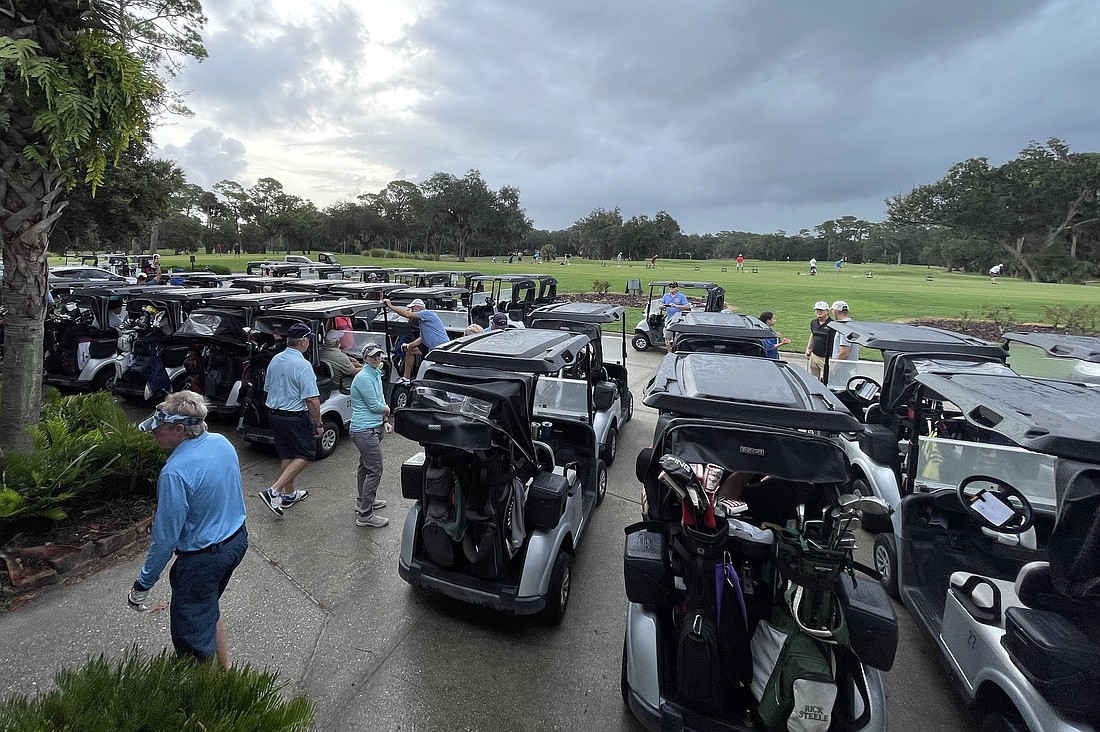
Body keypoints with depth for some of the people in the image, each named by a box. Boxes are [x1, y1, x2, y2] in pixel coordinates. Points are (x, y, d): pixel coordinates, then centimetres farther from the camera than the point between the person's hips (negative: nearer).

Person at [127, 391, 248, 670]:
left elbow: (166, 537, -20)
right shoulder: (222, 443, -5)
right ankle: (225, 669, 45)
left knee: (191, 635, 12)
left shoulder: (175, 472, -28)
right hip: (237, 539, 9)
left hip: (203, 558, -9)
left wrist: (143, 584, -7)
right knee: (208, 609, 29)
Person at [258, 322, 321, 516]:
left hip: (274, 414, 8)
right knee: (305, 455, 5)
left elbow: (267, 388, 16)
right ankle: (274, 491, -3)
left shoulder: (275, 360, 4)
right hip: (296, 418, -8)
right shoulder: (303, 365, -21)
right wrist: (318, 424, -13)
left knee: (286, 455, 19)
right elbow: (312, 400, -23)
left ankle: (289, 494, 31)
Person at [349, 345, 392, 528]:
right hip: (365, 431, -10)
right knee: (375, 470, -8)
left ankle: (364, 500, 38)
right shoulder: (364, 378, -18)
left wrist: (385, 421, 7)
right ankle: (365, 515, -2)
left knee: (365, 466, 22)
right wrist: (387, 410, 2)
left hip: (373, 427, 10)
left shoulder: (376, 374, 14)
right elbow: (375, 405, -18)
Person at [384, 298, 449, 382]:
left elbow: (407, 314, -21)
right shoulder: (422, 320, 19)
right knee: (410, 350, 18)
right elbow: (422, 338, 19)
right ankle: (406, 378, 23)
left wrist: (391, 306, -13)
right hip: (431, 347, 11)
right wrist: (409, 345, 4)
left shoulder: (427, 313, -12)